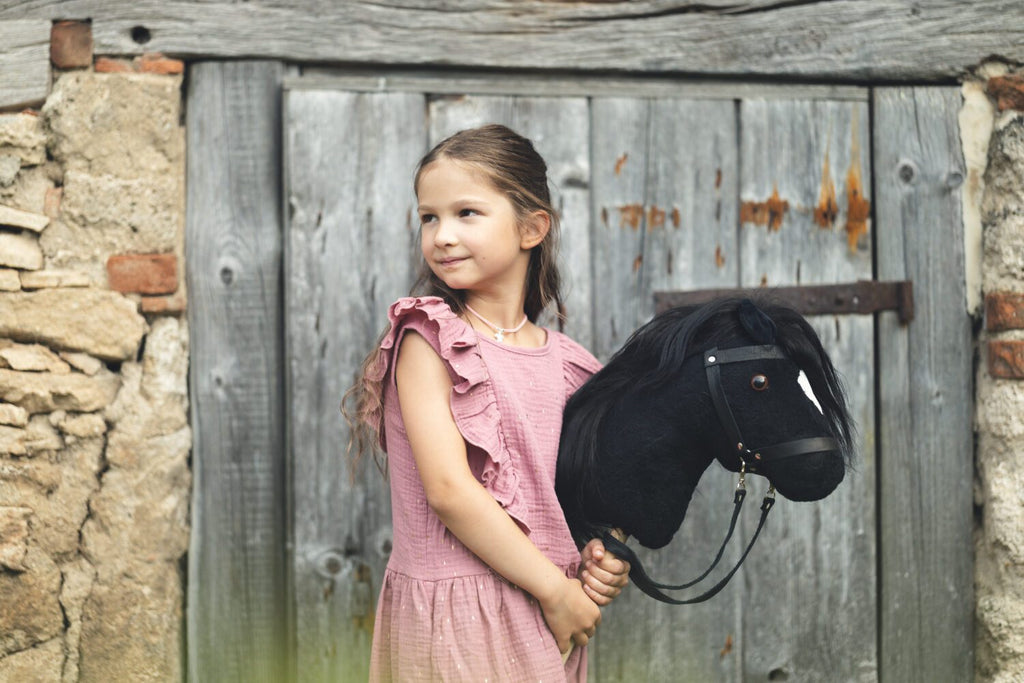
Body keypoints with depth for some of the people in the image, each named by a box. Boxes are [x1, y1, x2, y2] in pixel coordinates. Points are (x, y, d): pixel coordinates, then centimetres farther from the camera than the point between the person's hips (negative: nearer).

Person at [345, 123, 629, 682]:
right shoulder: (428, 340, -7)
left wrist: (603, 563, 0)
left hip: (555, 615, 5)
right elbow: (448, 489, -16)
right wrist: (555, 589, -13)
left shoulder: (561, 360, 9)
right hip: (455, 611, -5)